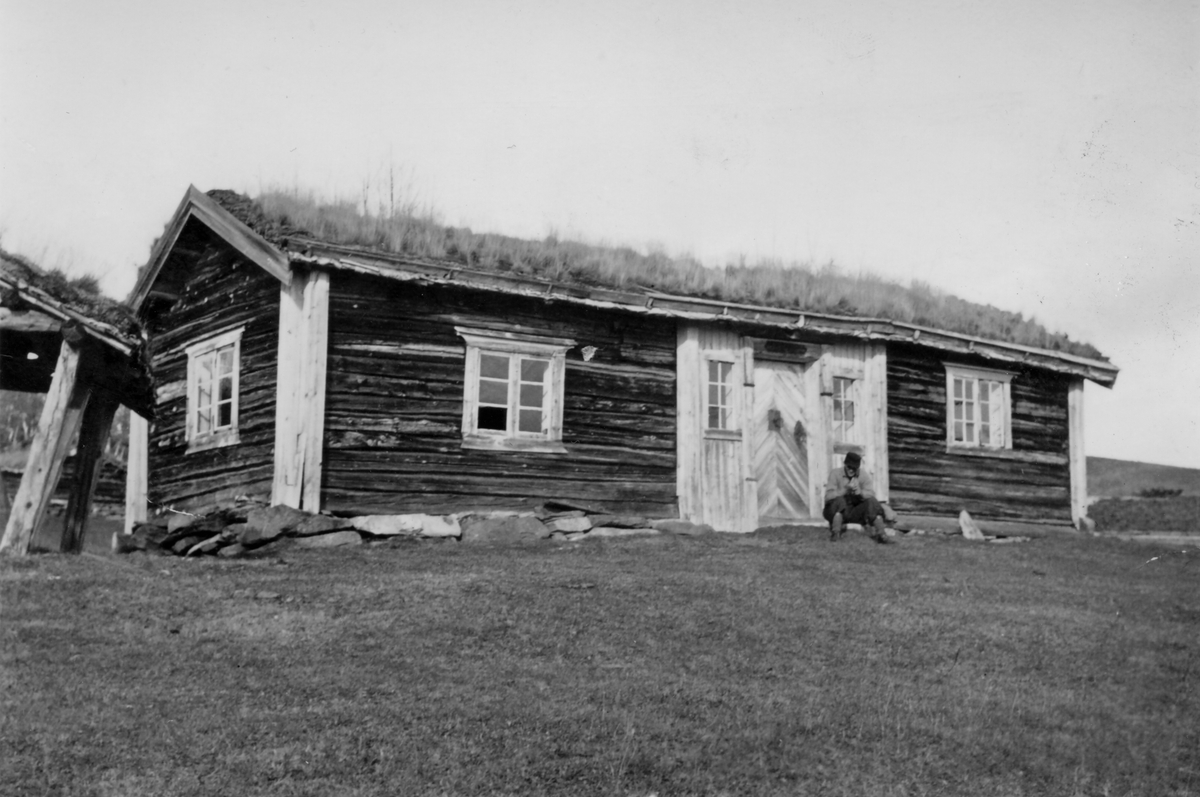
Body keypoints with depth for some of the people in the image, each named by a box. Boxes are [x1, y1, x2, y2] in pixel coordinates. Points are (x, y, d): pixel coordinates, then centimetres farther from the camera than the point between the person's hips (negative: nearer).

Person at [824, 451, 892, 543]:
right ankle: (835, 534, -27)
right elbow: (828, 496, -17)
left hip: (855, 513, 3)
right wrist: (845, 490, -32)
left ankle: (879, 534, -20)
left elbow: (871, 494, -9)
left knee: (872, 501, -21)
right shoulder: (835, 473, -7)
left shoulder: (864, 475, 1)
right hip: (837, 511, -2)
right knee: (839, 501, -34)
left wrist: (860, 492, -30)